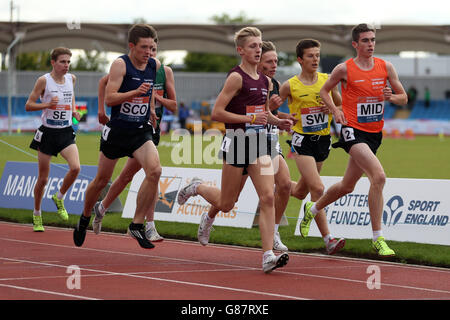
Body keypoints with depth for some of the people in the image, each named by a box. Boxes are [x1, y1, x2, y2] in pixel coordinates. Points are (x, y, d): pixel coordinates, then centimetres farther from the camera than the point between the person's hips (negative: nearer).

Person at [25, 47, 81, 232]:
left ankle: (59, 198, 6)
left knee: (75, 167, -21)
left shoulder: (71, 78, 4)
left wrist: (74, 110, 10)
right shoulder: (44, 81, -9)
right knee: (43, 178, 3)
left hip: (66, 133, 3)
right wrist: (47, 104, -23)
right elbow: (28, 105, -8)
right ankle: (37, 215, 24)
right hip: (48, 133, -3)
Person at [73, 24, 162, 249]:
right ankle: (85, 218, 38)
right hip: (117, 131, -3)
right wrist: (136, 92, -32)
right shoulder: (120, 64, -14)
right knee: (101, 180, 10)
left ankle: (137, 225, -12)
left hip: (141, 131, 3)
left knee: (154, 171, -21)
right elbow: (109, 98, -22)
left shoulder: (154, 66, 2)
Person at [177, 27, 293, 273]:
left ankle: (268, 256, -13)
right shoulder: (236, 77, -10)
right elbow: (216, 113, -15)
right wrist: (251, 118, -19)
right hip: (237, 142, -5)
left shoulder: (265, 81, 11)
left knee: (268, 198, -10)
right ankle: (197, 187, 39)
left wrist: (278, 122, 7)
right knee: (226, 204, 7)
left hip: (259, 142, 5)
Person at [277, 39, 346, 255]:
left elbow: (342, 107, 15)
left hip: (323, 140, 4)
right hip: (303, 141, -4)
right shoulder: (290, 86, -6)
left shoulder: (327, 81, 3)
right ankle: (328, 239, -16)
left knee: (300, 192, 14)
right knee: (317, 188, -18)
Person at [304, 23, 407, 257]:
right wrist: (335, 110, -6)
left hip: (374, 133, 6)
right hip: (353, 131, -6)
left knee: (347, 186, 17)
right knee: (378, 176, -25)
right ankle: (377, 239, -20)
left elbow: (403, 98, 10)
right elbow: (324, 91, 11)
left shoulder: (386, 67, 5)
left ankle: (312, 208, 45)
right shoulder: (344, 69, -5)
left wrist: (391, 97, -12)